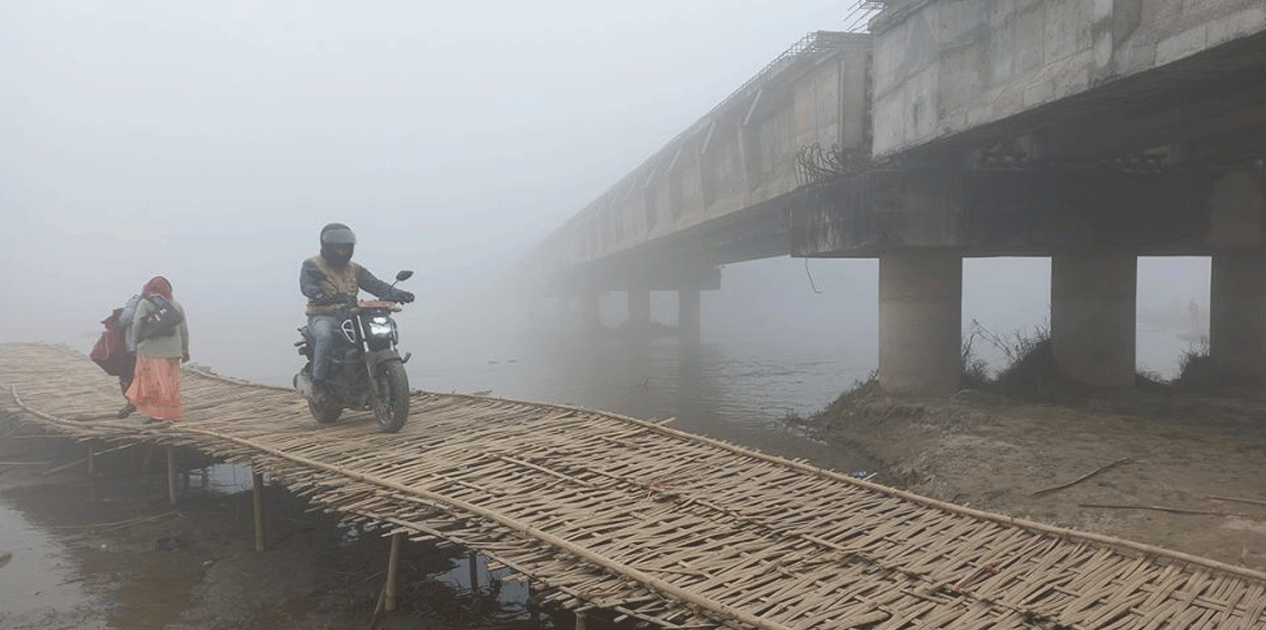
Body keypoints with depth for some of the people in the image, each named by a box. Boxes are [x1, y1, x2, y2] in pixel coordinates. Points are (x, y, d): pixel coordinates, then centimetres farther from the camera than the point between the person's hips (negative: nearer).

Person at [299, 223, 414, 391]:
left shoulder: (354, 268, 18)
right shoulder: (311, 265, 4)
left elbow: (374, 284, 5)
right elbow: (306, 286, -16)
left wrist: (396, 293, -16)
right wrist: (322, 295, -40)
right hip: (322, 316, -4)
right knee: (326, 336, -37)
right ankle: (318, 378, -21)